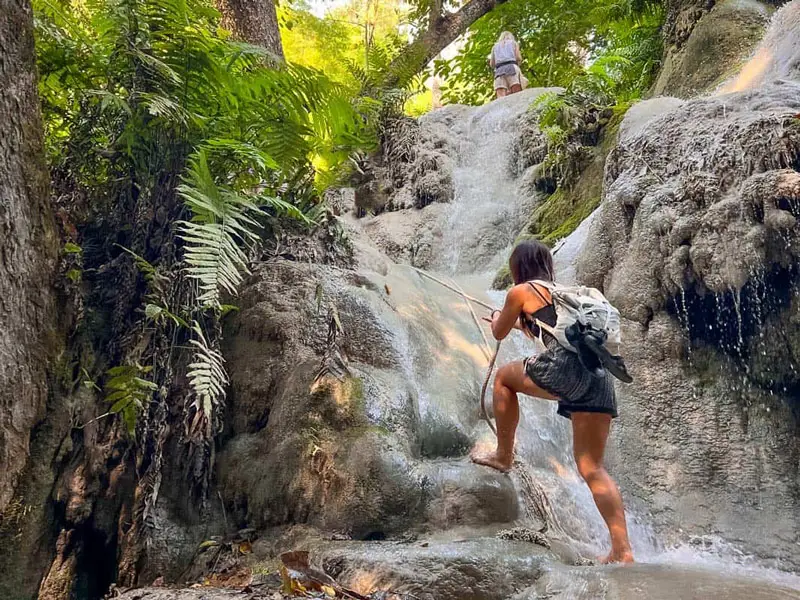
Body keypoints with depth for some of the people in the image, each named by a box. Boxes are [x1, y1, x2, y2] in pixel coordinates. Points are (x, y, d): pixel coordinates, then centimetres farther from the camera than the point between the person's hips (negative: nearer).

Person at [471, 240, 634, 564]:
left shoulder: (521, 292, 10)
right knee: (592, 467, 8)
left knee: (505, 375, 22)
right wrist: (523, 323, 64)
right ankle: (622, 549, -1)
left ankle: (503, 456, 25)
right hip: (600, 377, 7)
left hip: (567, 369, -7)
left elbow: (499, 334, 24)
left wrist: (498, 317, 46)